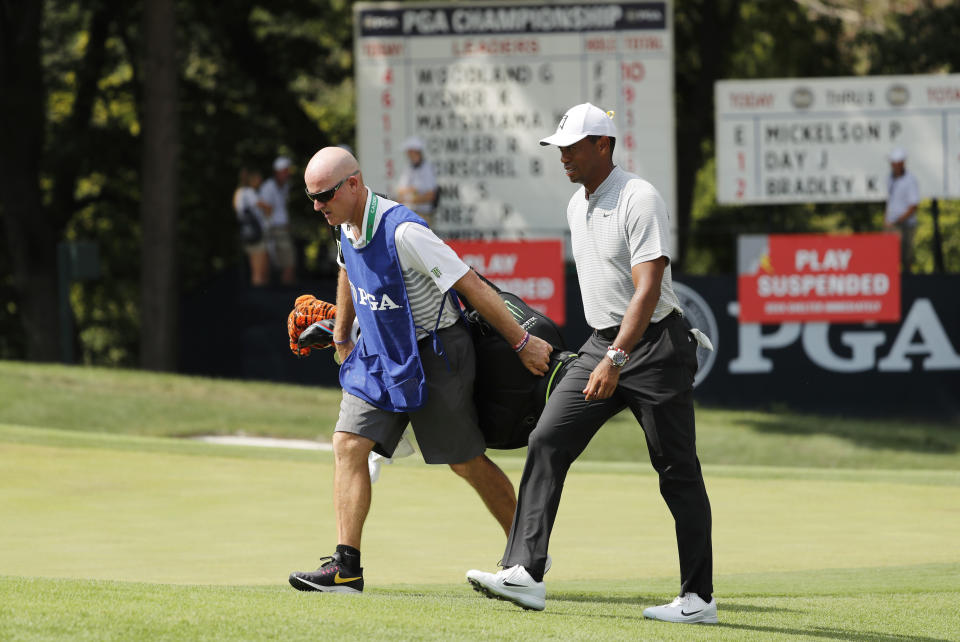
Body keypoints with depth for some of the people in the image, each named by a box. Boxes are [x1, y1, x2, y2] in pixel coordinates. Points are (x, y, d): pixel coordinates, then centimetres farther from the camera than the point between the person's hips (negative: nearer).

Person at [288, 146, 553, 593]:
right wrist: (341, 338, 30)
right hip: (377, 355, 7)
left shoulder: (402, 232, -28)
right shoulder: (347, 226, -2)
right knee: (348, 444, -8)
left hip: (433, 354, -7)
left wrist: (522, 343, -21)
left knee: (467, 463, 3)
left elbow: (472, 286, -25)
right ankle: (346, 568, -10)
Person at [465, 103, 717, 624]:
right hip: (602, 346, 8)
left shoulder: (639, 200, -16)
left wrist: (616, 359, -34)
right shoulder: (577, 206, 12)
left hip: (654, 344, -8)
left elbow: (648, 289, -25)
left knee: (677, 472, -2)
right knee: (547, 443, -7)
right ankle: (525, 574, -13)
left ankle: (699, 598, 4)